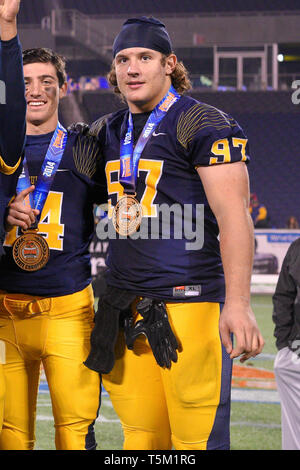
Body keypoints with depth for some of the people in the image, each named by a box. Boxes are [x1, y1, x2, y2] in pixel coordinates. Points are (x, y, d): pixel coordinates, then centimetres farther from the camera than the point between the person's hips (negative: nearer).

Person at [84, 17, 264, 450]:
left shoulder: (202, 126, -5)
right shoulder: (108, 132, 17)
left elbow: (234, 218, -12)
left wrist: (237, 304, -21)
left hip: (188, 298, -6)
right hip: (125, 307, 7)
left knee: (197, 440, -9)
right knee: (141, 438, 7)